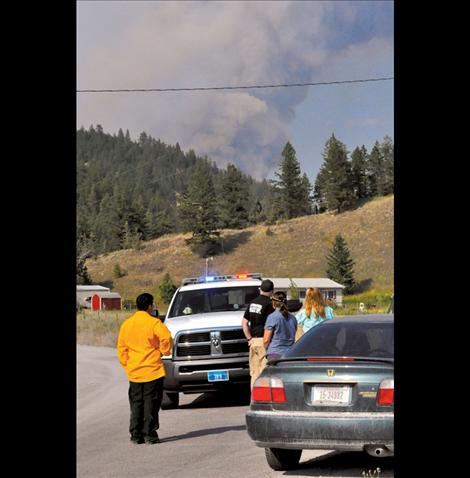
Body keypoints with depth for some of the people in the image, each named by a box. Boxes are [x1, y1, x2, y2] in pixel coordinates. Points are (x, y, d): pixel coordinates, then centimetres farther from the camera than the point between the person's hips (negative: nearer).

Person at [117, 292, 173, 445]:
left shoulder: (126, 324, 8)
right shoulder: (154, 322, -9)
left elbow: (121, 348, 11)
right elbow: (167, 338, -21)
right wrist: (164, 351, -3)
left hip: (134, 372, 5)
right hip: (152, 370, -5)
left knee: (136, 404, 11)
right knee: (151, 404, 1)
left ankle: (136, 435, 12)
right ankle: (150, 435, 0)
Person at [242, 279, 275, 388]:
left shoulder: (252, 303, 11)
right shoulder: (269, 303, -11)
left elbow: (244, 322, 12)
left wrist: (249, 338, 11)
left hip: (253, 341, 7)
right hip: (263, 340, -7)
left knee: (254, 372, 12)